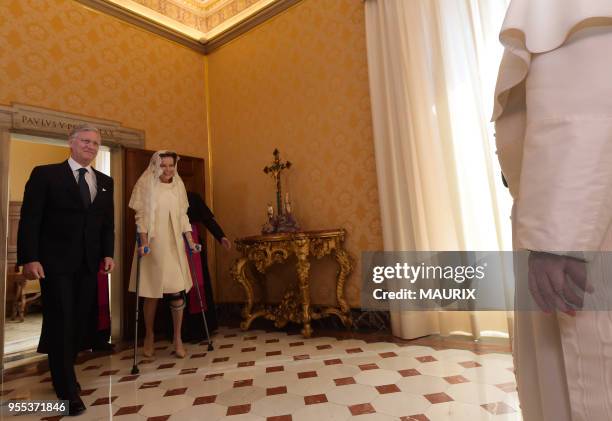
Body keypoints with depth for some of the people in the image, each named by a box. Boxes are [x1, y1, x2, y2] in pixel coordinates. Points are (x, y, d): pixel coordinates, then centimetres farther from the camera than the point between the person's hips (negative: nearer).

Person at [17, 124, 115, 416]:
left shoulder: (105, 182, 12)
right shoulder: (45, 174, -1)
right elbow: (29, 219, -6)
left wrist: (108, 253, 2)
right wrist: (29, 258, -13)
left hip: (89, 263, 4)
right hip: (55, 262, -4)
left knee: (84, 321, 8)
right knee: (61, 323, 1)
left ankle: (61, 370, 34)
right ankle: (68, 390, 15)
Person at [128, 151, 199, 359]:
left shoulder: (178, 186, 8)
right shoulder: (146, 185, -4)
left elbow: (183, 216, 10)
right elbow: (140, 216, -7)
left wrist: (190, 241, 4)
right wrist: (144, 242, -16)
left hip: (174, 245, 3)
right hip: (153, 244, -3)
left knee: (177, 291, -3)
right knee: (151, 293, 7)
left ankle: (178, 338, 11)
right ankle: (149, 336, 27)